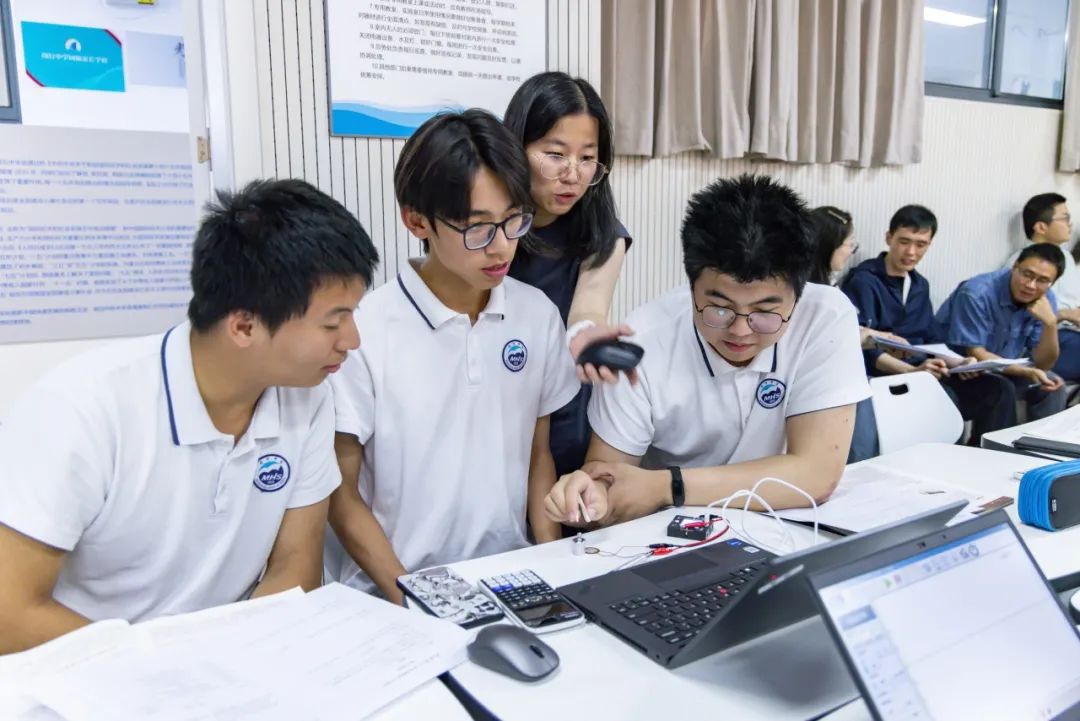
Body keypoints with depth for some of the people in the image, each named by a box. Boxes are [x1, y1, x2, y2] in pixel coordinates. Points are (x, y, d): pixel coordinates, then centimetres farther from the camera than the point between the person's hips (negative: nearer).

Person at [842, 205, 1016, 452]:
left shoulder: (920, 285, 19)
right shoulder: (864, 281, -7)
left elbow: (933, 339, 18)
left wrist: (957, 362, -3)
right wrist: (912, 370, -28)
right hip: (884, 376, -8)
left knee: (999, 389, -7)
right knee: (943, 396, -33)